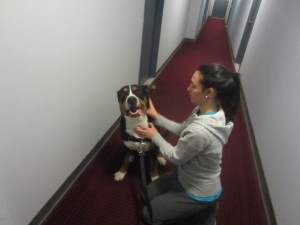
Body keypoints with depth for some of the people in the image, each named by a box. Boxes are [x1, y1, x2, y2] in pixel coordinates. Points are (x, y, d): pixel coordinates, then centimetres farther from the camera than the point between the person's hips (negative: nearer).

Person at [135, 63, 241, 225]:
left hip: (199, 193, -8)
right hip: (186, 176, 8)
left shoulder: (199, 131, -41)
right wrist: (156, 117, -1)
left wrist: (154, 136, -9)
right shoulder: (208, 110, -13)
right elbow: (182, 130, 2)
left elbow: (175, 157, -22)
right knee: (147, 194, 20)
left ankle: (199, 210, 19)